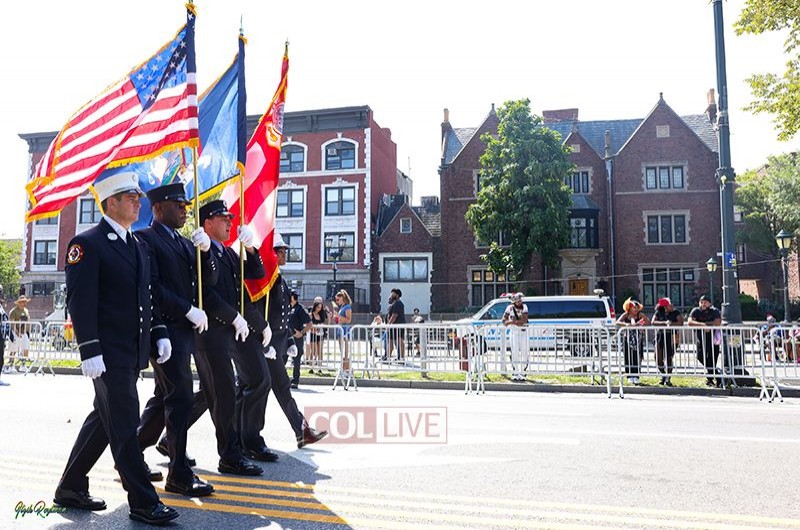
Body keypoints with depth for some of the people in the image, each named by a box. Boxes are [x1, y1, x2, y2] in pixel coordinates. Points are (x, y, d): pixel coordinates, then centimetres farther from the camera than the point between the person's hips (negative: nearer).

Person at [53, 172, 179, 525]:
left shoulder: (137, 245, 16)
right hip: (108, 353, -8)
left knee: (104, 419, 17)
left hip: (134, 351, 8)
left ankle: (70, 488, 33)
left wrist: (159, 333, 9)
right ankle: (143, 502, 6)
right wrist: (89, 351, -20)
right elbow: (80, 301, -15)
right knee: (124, 426, -2)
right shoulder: (87, 243, -9)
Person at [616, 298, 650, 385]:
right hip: (628, 338, 0)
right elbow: (617, 322, -12)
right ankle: (630, 376, 6)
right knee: (628, 357, -1)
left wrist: (638, 324, -25)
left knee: (637, 357, -4)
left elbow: (648, 322, -12)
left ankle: (636, 376, 3)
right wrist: (626, 324, -30)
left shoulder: (640, 315, 1)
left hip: (638, 339, 0)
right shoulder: (626, 315, 1)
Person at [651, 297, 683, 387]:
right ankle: (663, 375, 21)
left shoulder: (676, 313, 1)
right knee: (658, 357, -2)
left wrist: (671, 324, -21)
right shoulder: (658, 312, 5)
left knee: (669, 358, -1)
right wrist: (664, 323, -19)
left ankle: (668, 378, 11)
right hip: (660, 335, 2)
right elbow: (653, 322, -8)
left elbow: (681, 323, -13)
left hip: (671, 336, -2)